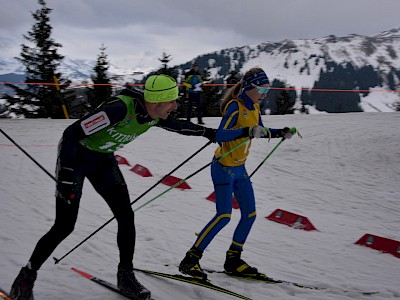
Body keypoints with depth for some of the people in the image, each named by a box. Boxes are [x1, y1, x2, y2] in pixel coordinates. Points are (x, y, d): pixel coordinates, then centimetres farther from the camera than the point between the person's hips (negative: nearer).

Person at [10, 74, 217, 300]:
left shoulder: (154, 117, -9)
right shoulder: (120, 108, -34)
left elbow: (177, 125, 16)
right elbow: (72, 133, -32)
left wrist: (207, 132, 25)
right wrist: (66, 176, -36)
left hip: (104, 161, 7)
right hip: (75, 157, -7)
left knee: (126, 216, -2)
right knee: (65, 226, -9)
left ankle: (126, 276, 14)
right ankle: (27, 277, 10)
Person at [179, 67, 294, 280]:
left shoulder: (254, 107, 8)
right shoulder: (235, 106, -19)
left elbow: (261, 132, 25)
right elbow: (220, 136, -32)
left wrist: (281, 133, 12)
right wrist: (248, 132, -43)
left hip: (240, 168, 9)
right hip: (224, 167, -9)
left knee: (250, 214, 7)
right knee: (224, 215, -16)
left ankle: (233, 260, 19)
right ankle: (190, 259, -8)